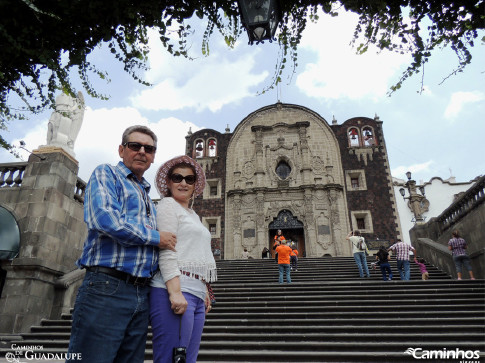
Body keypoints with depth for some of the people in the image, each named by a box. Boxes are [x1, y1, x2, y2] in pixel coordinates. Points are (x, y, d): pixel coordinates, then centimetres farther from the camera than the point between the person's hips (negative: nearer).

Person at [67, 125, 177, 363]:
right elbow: (105, 220, -18)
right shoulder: (106, 174, 2)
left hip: (141, 296, 7)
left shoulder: (147, 197, 23)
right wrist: (156, 238, -7)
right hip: (107, 288, -7)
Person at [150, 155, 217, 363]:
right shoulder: (168, 204, 0)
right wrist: (175, 292, -21)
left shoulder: (192, 214, 24)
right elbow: (166, 251, -12)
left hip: (196, 294, 8)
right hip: (174, 291, -8)